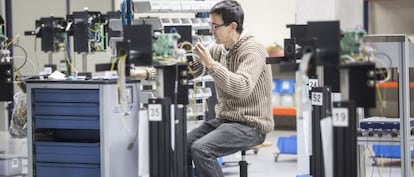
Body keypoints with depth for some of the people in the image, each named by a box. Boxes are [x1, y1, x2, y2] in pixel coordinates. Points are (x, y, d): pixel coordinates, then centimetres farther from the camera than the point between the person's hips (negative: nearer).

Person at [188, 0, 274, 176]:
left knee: (201, 149, -26)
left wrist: (211, 64, -28)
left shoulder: (252, 50, -15)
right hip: (224, 119, 8)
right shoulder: (218, 48, 8)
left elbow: (243, 88, -29)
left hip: (250, 125, -8)